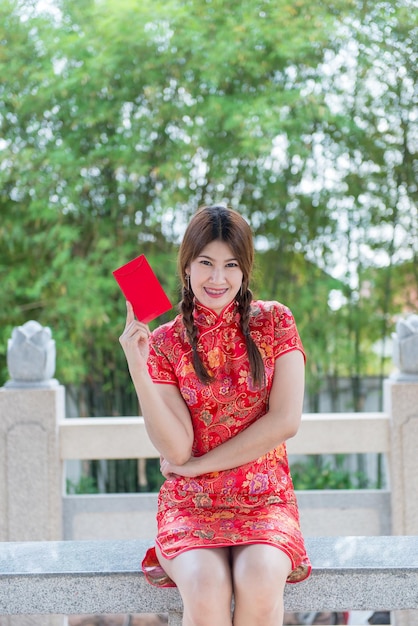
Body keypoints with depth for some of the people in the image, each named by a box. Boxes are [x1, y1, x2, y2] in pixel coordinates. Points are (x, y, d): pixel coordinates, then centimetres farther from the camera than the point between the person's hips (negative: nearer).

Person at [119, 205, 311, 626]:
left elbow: (286, 420, -6)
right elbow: (176, 449, -7)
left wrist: (200, 464, -6)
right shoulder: (165, 343, 2)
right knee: (205, 586, -30)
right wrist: (138, 368, -17)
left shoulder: (274, 323, 4)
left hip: (265, 499, 0)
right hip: (190, 503, 0)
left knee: (258, 579, -31)